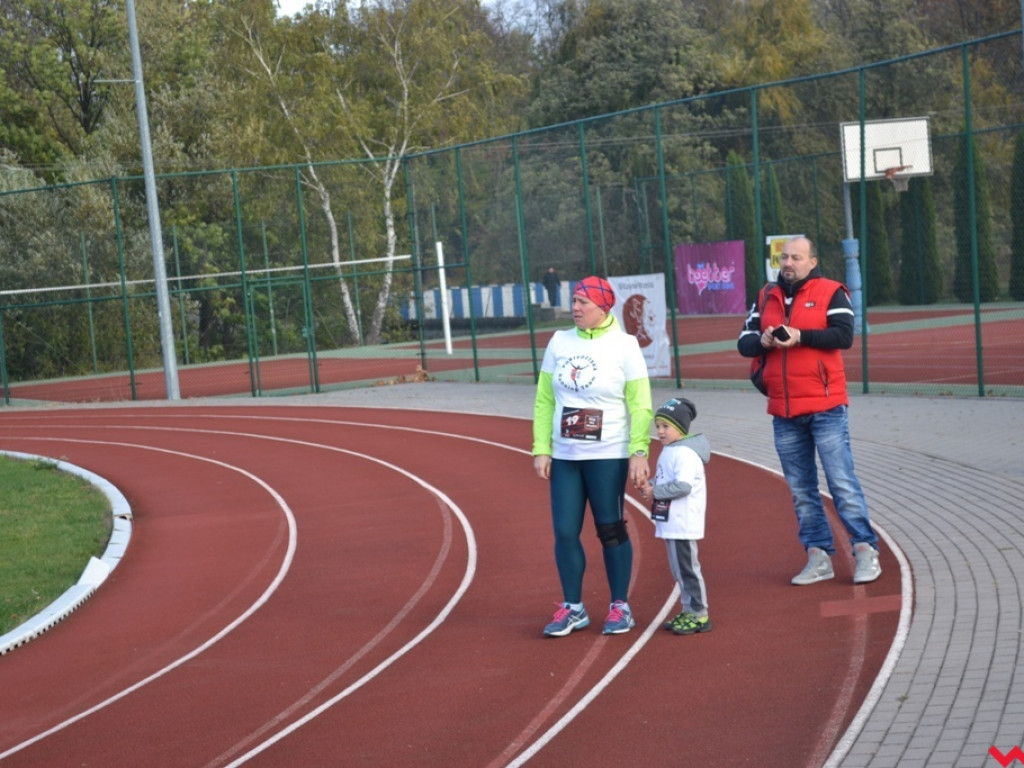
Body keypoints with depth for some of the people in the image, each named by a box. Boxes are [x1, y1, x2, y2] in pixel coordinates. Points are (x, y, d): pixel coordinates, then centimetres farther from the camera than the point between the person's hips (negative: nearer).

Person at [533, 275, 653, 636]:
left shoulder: (624, 345, -5)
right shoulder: (559, 342, 5)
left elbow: (640, 406, -7)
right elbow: (544, 401, 8)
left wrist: (639, 453, -15)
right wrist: (541, 450, 3)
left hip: (608, 457, -4)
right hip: (564, 457, 4)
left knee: (611, 531, 2)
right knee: (565, 532, 3)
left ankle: (620, 607, 16)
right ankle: (572, 608, 15)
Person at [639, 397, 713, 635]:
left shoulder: (685, 453, -17)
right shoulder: (668, 452, 14)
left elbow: (683, 485, -26)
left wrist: (655, 492, -19)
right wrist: (649, 485, 1)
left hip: (682, 524, -10)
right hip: (670, 523, 10)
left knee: (686, 567, -4)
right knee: (678, 569, 16)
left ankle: (699, 615, 3)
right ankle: (689, 611, 25)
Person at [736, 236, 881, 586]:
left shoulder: (831, 292, 0)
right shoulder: (766, 297, 14)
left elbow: (844, 335, -13)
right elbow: (744, 342, 12)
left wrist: (800, 337, -19)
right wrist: (762, 341, -10)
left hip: (825, 408, -5)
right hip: (784, 412, 5)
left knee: (842, 483, -6)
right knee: (800, 489, 8)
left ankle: (865, 550, 1)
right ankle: (818, 556, 15)